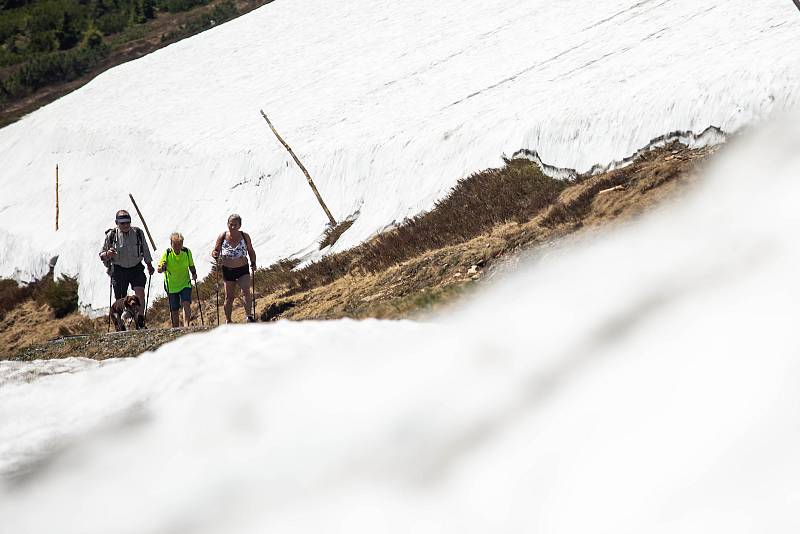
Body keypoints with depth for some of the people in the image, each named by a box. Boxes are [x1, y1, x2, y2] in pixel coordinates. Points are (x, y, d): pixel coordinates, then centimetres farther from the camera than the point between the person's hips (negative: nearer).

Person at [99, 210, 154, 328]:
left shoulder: (138, 233, -1)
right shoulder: (111, 235, -7)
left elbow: (145, 250, 15)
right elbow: (102, 256, -1)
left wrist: (149, 265, 17)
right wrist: (107, 254, -23)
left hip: (136, 268, 1)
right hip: (119, 270, -1)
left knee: (140, 291, -20)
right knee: (120, 300, -1)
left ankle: (140, 321, -18)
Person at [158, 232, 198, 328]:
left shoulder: (187, 252, -8)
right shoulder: (167, 253, -13)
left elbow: (191, 266, 8)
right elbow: (159, 270, -8)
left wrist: (194, 273, -10)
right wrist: (162, 268, -30)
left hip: (185, 284, 0)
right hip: (171, 285, 0)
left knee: (186, 304, -21)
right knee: (174, 310, 8)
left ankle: (186, 325, -23)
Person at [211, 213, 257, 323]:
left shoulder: (245, 237, -5)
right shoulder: (222, 237, -6)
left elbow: (251, 252, 9)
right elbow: (215, 251, 1)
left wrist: (253, 264, -2)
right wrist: (215, 255, -21)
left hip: (243, 270, -1)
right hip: (228, 271, 1)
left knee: (246, 291, -22)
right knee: (229, 297, 6)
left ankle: (249, 315, -19)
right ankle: (228, 320, 18)